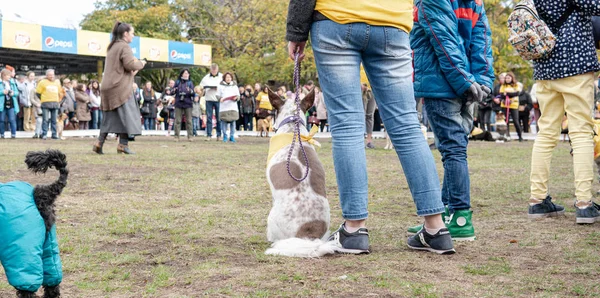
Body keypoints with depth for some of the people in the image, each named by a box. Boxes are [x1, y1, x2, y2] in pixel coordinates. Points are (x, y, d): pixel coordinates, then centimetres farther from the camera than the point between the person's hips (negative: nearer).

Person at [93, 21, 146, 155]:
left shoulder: (112, 47, 20)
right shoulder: (124, 46, -9)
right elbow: (129, 64, -19)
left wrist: (132, 69, 15)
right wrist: (140, 63, -1)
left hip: (108, 87, 9)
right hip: (120, 87, -9)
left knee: (110, 117, 11)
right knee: (126, 114, -4)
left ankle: (99, 142, 3)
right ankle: (123, 144, -8)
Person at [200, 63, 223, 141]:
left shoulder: (222, 77, 3)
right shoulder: (206, 78, 8)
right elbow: (201, 87, 13)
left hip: (218, 100, -1)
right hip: (209, 100, 1)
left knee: (219, 118, 2)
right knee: (209, 117, 1)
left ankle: (219, 135, 8)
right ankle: (209, 135, 4)